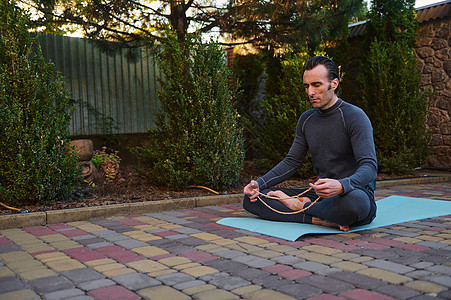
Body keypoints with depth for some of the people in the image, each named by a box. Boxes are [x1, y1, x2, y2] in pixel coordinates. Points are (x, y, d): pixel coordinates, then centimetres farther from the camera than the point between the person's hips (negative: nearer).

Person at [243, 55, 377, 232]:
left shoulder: (354, 116, -11)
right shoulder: (306, 119, 10)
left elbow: (370, 167, -20)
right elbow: (291, 162, 13)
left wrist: (341, 185, -41)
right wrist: (260, 183, -3)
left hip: (354, 192, -5)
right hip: (322, 196, 5)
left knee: (354, 201, -44)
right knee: (252, 199, -8)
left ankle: (300, 205, -14)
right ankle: (319, 219, -24)